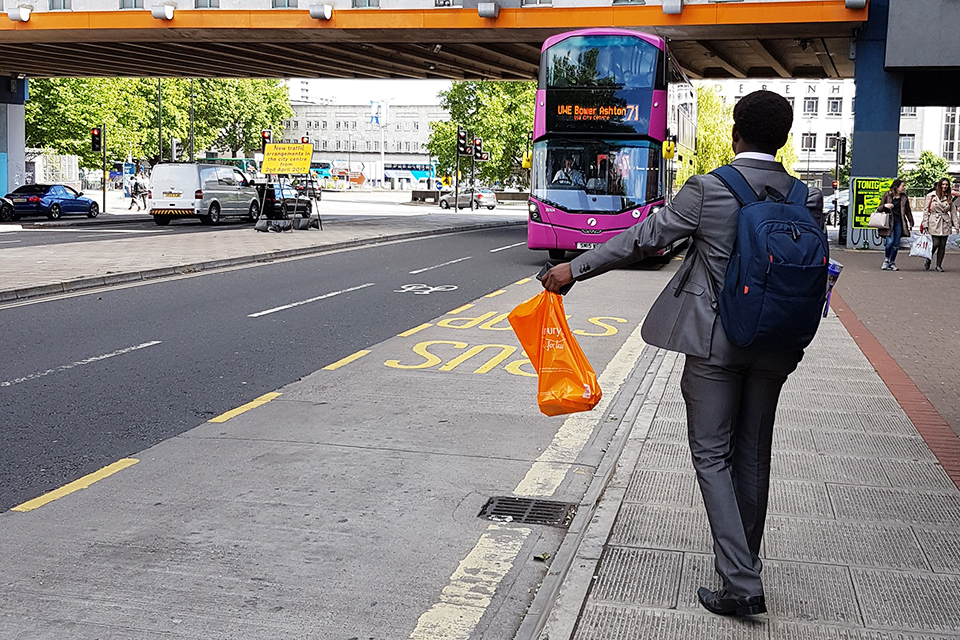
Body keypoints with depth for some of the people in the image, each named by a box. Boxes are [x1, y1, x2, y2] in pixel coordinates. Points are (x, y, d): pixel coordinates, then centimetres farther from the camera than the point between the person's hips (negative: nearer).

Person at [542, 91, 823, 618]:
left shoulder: (708, 190, -13)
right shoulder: (806, 198, 0)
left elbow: (641, 239, -10)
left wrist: (574, 268, 0)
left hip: (714, 342, -5)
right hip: (774, 348, 5)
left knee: (712, 455, 3)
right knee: (752, 455, 16)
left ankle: (741, 582, -2)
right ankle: (744, 566, 29)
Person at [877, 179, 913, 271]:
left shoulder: (904, 198, 11)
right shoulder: (887, 195, 2)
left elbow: (908, 211, 18)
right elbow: (879, 208, 6)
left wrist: (911, 223, 16)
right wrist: (885, 206, -16)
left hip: (899, 222, 4)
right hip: (889, 221, -4)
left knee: (896, 244, 1)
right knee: (890, 241, -16)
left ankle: (892, 263, 11)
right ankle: (886, 261, 4)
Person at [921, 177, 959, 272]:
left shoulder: (949, 197, 10)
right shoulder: (931, 195, 0)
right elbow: (925, 210, 0)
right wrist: (925, 224, -5)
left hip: (945, 223, 3)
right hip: (934, 223, -3)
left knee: (942, 245, 3)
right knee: (936, 243, -10)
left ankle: (939, 265, 12)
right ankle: (927, 258, 16)